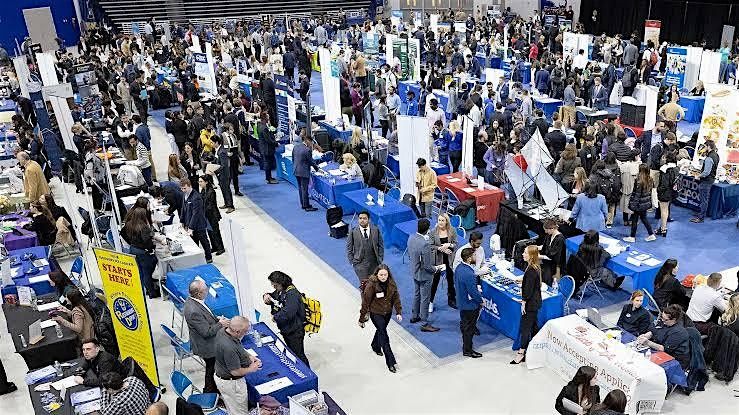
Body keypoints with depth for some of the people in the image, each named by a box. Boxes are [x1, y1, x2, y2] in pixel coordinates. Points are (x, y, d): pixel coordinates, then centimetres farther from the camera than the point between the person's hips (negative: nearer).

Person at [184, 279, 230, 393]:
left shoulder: (192, 300, -6)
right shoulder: (193, 311, -35)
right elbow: (207, 332, -28)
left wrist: (216, 318, -2)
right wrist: (220, 324, -17)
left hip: (210, 342, 9)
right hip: (207, 347, -9)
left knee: (212, 370, 25)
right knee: (211, 370, 13)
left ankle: (213, 390, 43)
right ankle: (210, 393, 33)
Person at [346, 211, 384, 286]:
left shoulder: (376, 230, 0)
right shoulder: (353, 232, -5)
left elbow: (380, 245, 8)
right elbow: (349, 248, 2)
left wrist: (380, 259, 3)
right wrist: (352, 262, -2)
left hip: (374, 262, 2)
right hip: (360, 263, -2)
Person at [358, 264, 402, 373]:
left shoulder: (391, 283, -9)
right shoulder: (371, 284, -24)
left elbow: (396, 297, 1)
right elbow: (365, 301, -18)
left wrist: (398, 312, -4)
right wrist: (362, 318, -14)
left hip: (388, 313, 5)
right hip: (376, 313, -5)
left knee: (381, 330, 26)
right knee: (383, 335, -11)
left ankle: (376, 346, 56)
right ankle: (391, 362, -8)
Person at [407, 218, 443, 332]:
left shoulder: (411, 238, -9)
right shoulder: (425, 244, -33)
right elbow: (427, 266, -26)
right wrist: (436, 268, -8)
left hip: (415, 272, 8)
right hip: (424, 275, -8)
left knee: (416, 294, 25)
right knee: (425, 299, 6)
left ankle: (414, 316, 42)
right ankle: (425, 324, 17)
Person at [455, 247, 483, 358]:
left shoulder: (459, 267, -5)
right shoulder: (469, 274, -34)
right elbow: (473, 292, -27)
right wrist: (480, 301, -9)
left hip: (461, 302, 9)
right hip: (470, 305, -9)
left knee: (464, 324, 24)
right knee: (469, 328, 8)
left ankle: (465, 344, 43)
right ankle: (467, 350, 23)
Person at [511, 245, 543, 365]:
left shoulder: (531, 270, -24)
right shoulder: (536, 267, 6)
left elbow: (528, 289, -22)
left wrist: (523, 303, -15)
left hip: (531, 303, -10)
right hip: (535, 301, 10)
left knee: (525, 327, -3)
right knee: (533, 326, 18)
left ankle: (521, 352, 4)